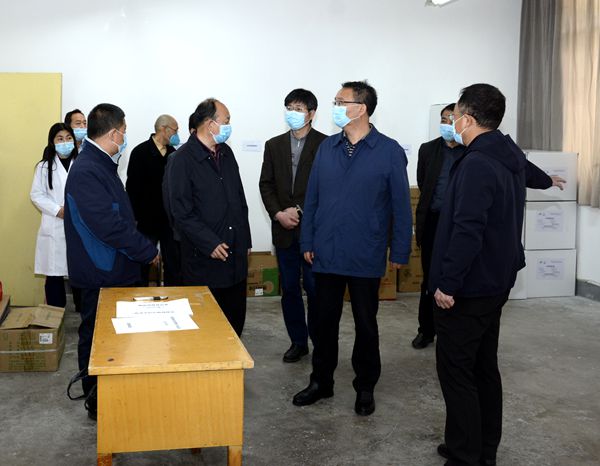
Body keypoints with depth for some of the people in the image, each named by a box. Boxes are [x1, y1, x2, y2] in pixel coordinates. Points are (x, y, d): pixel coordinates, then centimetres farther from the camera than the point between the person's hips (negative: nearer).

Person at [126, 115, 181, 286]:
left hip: (170, 219, 4)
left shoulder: (174, 153, 7)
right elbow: (132, 187, -8)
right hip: (147, 219, -4)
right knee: (143, 264, 7)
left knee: (173, 265, 9)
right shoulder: (141, 152, -7)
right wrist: (134, 218, -10)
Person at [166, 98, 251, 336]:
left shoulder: (226, 153, 12)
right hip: (204, 259, -6)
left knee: (236, 320, 12)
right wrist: (210, 243, -17)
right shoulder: (182, 160, -10)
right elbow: (181, 212, -13)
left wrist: (245, 240, 14)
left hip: (235, 254, 6)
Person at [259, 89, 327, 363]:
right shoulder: (274, 145, 10)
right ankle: (298, 341, 22)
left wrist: (300, 211, -13)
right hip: (284, 229, 4)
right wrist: (278, 213, -6)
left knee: (315, 289, 2)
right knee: (289, 289, 10)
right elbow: (266, 184, 8)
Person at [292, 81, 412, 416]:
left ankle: (365, 388, 27)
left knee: (366, 325, 11)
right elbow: (312, 198, 8)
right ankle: (321, 382, 30)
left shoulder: (389, 151, -7)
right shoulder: (327, 148, 4)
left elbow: (401, 206, -5)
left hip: (366, 258, -3)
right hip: (326, 254, 3)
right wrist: (307, 242, 5)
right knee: (325, 321, 13)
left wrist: (400, 252, -6)